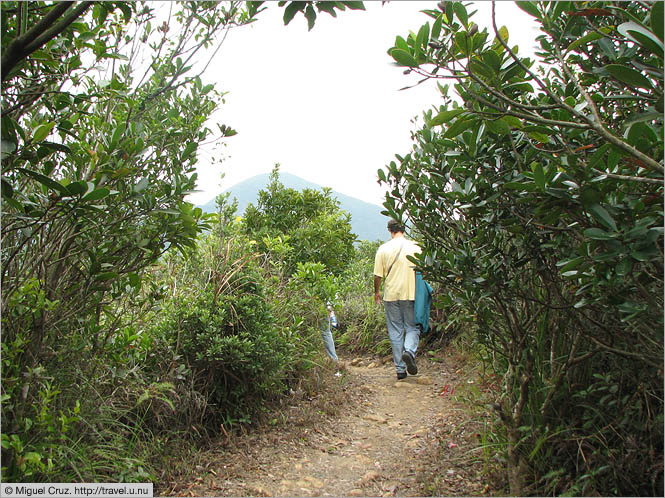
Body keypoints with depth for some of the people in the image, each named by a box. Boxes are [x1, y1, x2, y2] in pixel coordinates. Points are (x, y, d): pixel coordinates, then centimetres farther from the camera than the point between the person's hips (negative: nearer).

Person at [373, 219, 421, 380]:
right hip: (410, 294, -1)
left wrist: (376, 292, 15)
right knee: (412, 327, 11)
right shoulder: (415, 247, -2)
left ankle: (400, 370, 10)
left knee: (395, 332, 8)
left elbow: (378, 276, -1)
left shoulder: (383, 249, -1)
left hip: (391, 295, 1)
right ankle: (409, 351, -19)